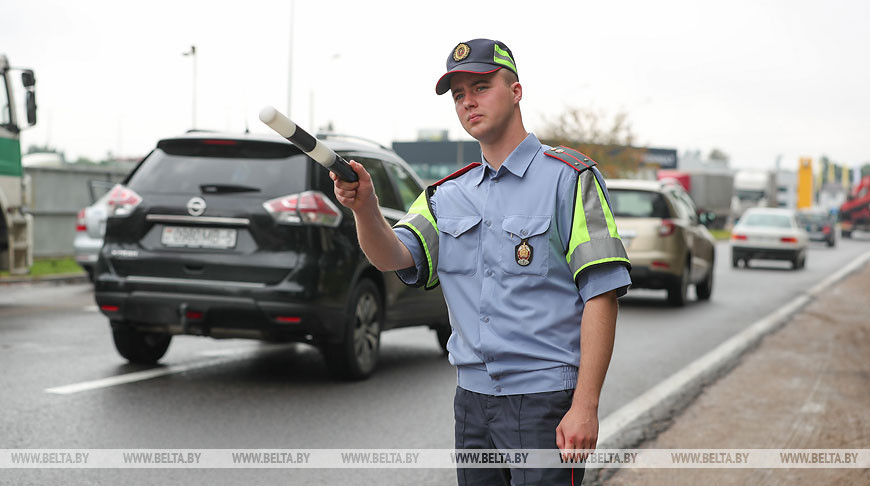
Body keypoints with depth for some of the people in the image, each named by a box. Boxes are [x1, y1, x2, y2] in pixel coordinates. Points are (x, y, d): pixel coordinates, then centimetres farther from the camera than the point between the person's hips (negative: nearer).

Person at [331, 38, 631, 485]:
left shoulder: (568, 178, -5)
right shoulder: (448, 195, 13)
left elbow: (600, 295, -10)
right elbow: (394, 257, -3)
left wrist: (585, 407, -17)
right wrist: (365, 209, -24)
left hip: (546, 399, -5)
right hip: (472, 398, 5)